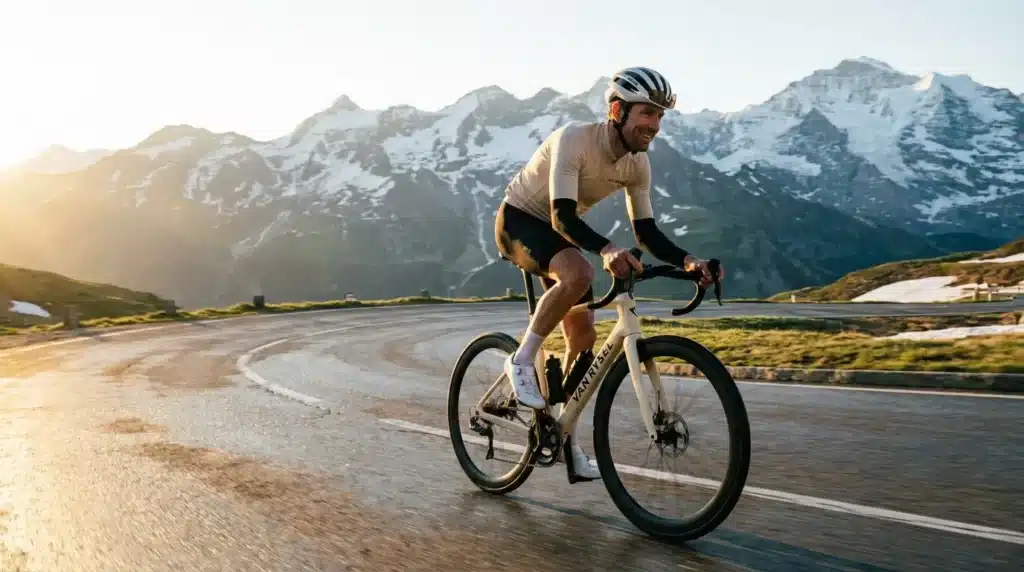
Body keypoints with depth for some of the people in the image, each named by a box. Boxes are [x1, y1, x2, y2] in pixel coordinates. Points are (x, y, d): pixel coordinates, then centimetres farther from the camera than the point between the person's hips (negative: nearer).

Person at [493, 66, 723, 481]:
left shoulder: (638, 164, -9)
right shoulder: (573, 139, -29)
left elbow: (646, 232, -7)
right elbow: (562, 215, -38)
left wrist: (686, 260, -25)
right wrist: (606, 249, -56)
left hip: (559, 229, 7)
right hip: (519, 219, -7)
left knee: (583, 336, -1)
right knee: (578, 274, -38)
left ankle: (566, 438, 14)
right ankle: (522, 360, -18)